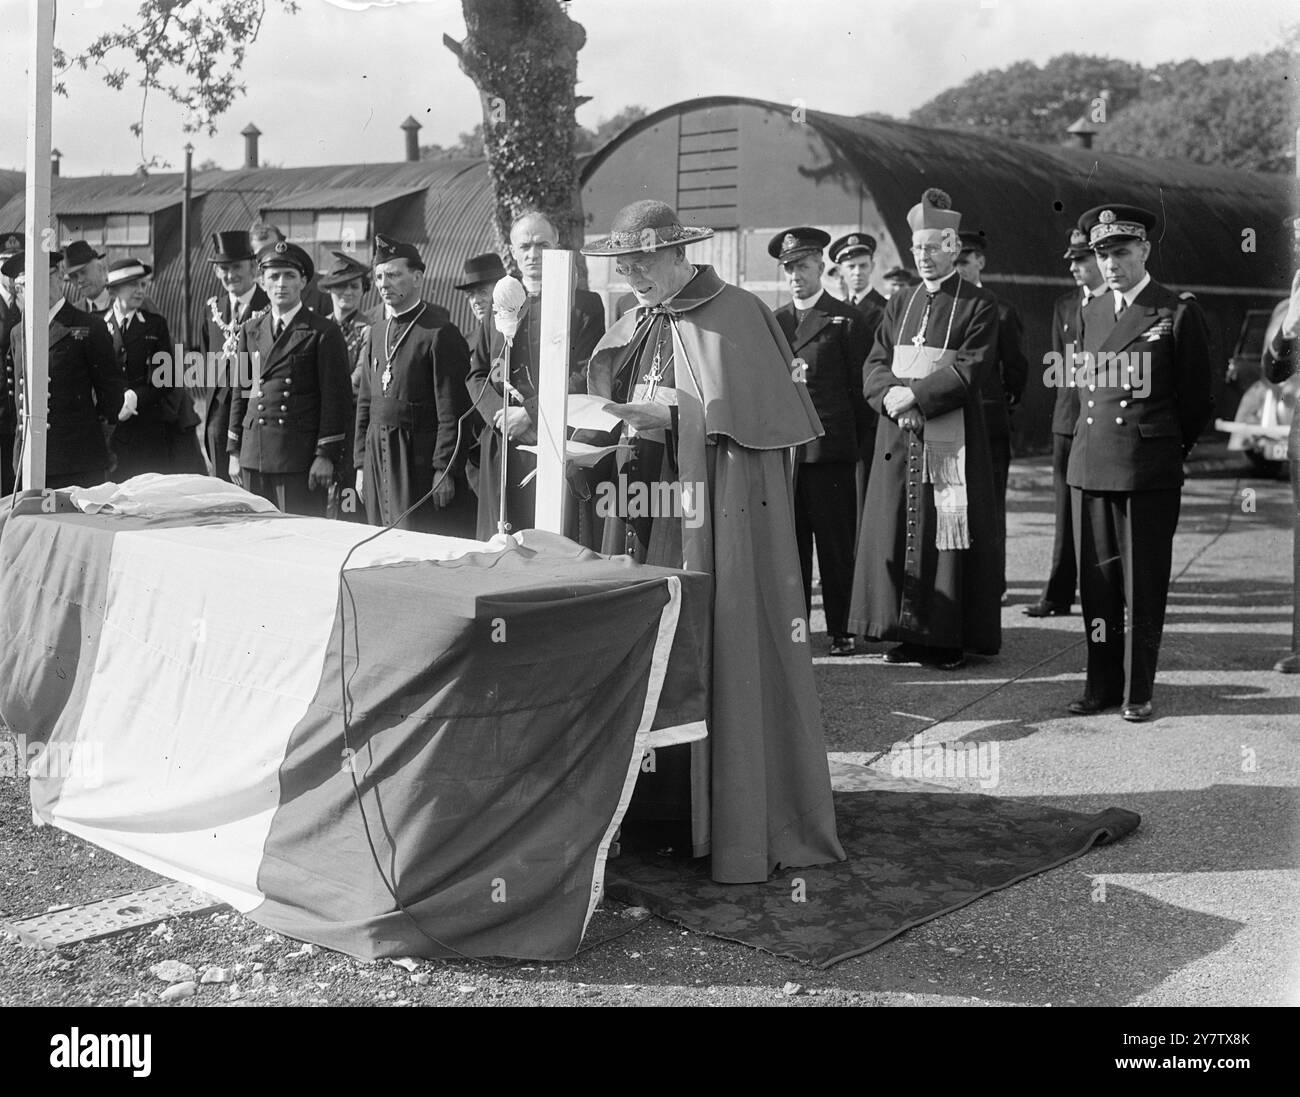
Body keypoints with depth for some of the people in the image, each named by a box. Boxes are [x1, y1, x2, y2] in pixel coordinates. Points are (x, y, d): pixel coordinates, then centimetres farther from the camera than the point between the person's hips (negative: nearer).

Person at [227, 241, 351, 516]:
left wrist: (326, 455, -10)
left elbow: (335, 399, -4)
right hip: (253, 456, 5)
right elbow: (240, 393, 16)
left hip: (301, 459, -4)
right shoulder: (250, 330, 14)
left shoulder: (324, 333, -1)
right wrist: (234, 452, 11)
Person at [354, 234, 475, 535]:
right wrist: (362, 464, 12)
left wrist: (444, 471, -16)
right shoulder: (376, 334, 15)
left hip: (419, 462, -7)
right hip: (379, 463, 7)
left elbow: (452, 412, -12)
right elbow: (365, 405, 17)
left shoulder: (441, 335, -8)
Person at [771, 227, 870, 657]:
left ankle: (840, 631, 7)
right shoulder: (772, 322, 16)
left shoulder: (846, 318, 4)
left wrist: (854, 439, -1)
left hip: (830, 447, -3)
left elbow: (861, 384, 2)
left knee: (836, 544, 0)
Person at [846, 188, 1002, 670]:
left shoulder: (979, 305, -1)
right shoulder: (899, 304, 16)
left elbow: (970, 370, -11)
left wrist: (915, 395, -16)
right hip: (898, 440, 5)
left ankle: (950, 637, 4)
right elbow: (875, 363, 10)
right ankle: (909, 631, 14)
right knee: (897, 531, 5)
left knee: (948, 535, -3)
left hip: (952, 440, -5)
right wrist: (891, 395, -10)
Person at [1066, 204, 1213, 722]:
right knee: (1096, 582, 8)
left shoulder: (1178, 313, -3)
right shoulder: (1092, 312, 14)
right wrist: (1090, 440, 15)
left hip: (1149, 471, -5)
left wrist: (1167, 449, 10)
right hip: (1090, 465, 5)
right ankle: (1102, 683, 18)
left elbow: (1196, 401, 2)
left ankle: (1138, 691, 11)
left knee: (1144, 587, 2)